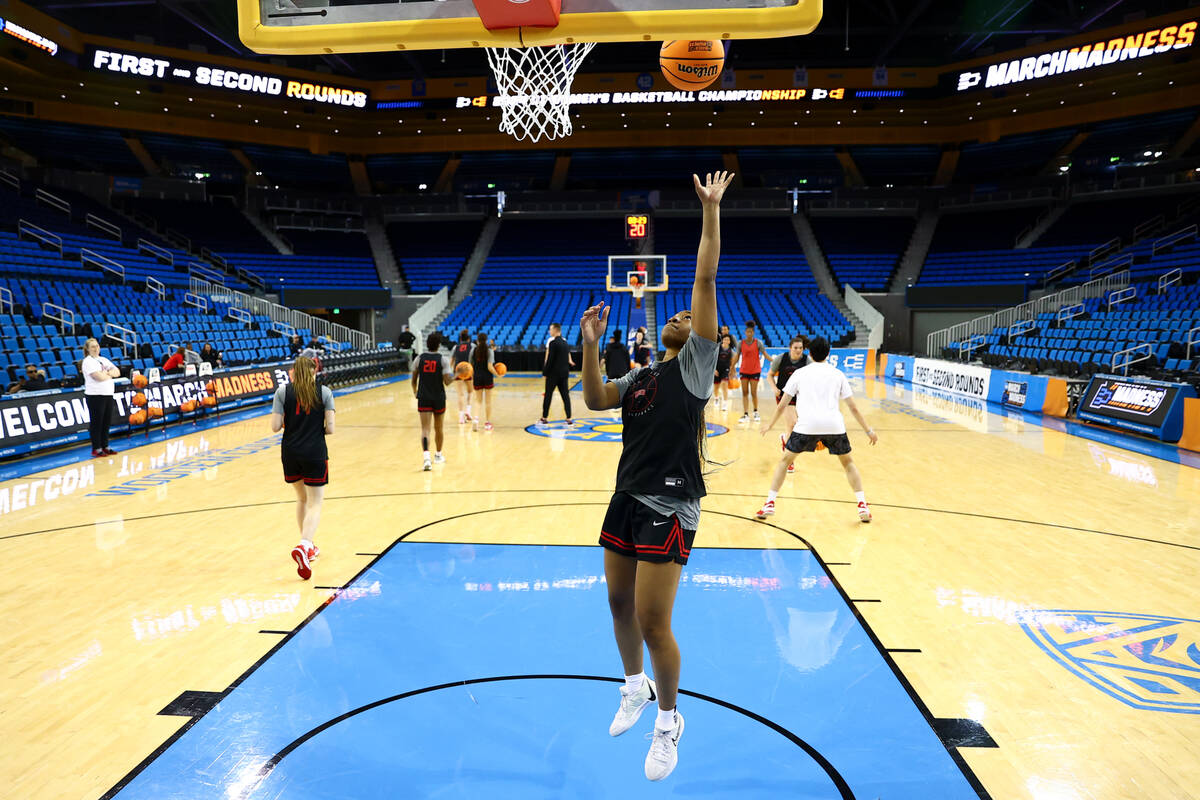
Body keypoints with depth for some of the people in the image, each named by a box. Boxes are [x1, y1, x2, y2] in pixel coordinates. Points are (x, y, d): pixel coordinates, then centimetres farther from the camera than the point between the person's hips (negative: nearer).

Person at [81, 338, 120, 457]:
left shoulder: (104, 360, 16)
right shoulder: (88, 361, -7)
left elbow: (117, 372, 11)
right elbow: (99, 377, -18)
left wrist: (107, 372, -8)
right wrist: (110, 374, 1)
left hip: (108, 394, 7)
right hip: (95, 395, -7)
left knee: (106, 422, 10)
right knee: (96, 423, -3)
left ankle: (105, 446, 18)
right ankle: (96, 449, 3)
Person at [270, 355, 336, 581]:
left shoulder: (283, 391, 1)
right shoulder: (324, 392, -2)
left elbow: (275, 427, -6)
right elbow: (330, 429, -7)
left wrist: (288, 422, 15)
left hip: (290, 454, 3)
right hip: (315, 454, -3)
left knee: (302, 499, 22)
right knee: (315, 504, 1)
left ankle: (308, 546, 31)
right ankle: (303, 546, -21)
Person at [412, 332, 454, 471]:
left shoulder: (419, 358, 0)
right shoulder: (443, 359, -6)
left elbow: (414, 380, 7)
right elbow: (447, 382, -12)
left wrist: (415, 392, 25)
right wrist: (455, 376, 6)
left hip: (423, 398, 0)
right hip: (439, 398, 0)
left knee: (425, 429, -5)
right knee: (438, 428, 17)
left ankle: (426, 457, -24)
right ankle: (438, 455, 33)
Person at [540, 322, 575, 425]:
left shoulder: (553, 341, -11)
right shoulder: (565, 342, 13)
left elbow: (549, 359, -15)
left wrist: (545, 372, -9)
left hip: (553, 373, -7)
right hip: (564, 373, 7)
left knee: (548, 395, 3)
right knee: (565, 396, 5)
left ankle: (544, 419, 8)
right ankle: (569, 419, 3)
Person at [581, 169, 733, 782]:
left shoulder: (695, 363, -1)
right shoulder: (638, 378, 17)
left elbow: (706, 279, -7)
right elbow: (595, 401, 6)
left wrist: (711, 209, -8)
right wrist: (589, 344, -3)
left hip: (669, 508, -7)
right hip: (628, 499, 7)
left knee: (653, 624, -4)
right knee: (619, 604, 17)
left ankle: (669, 720, 21)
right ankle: (635, 688, 43)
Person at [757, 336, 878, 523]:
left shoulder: (799, 373, 15)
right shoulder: (838, 374, 18)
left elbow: (781, 405, 16)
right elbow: (853, 408, 17)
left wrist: (770, 425, 30)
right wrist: (868, 430, 25)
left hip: (807, 424, -1)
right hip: (834, 424, 2)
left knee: (785, 460, 16)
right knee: (848, 462, 23)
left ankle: (769, 504, 10)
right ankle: (863, 506, 16)